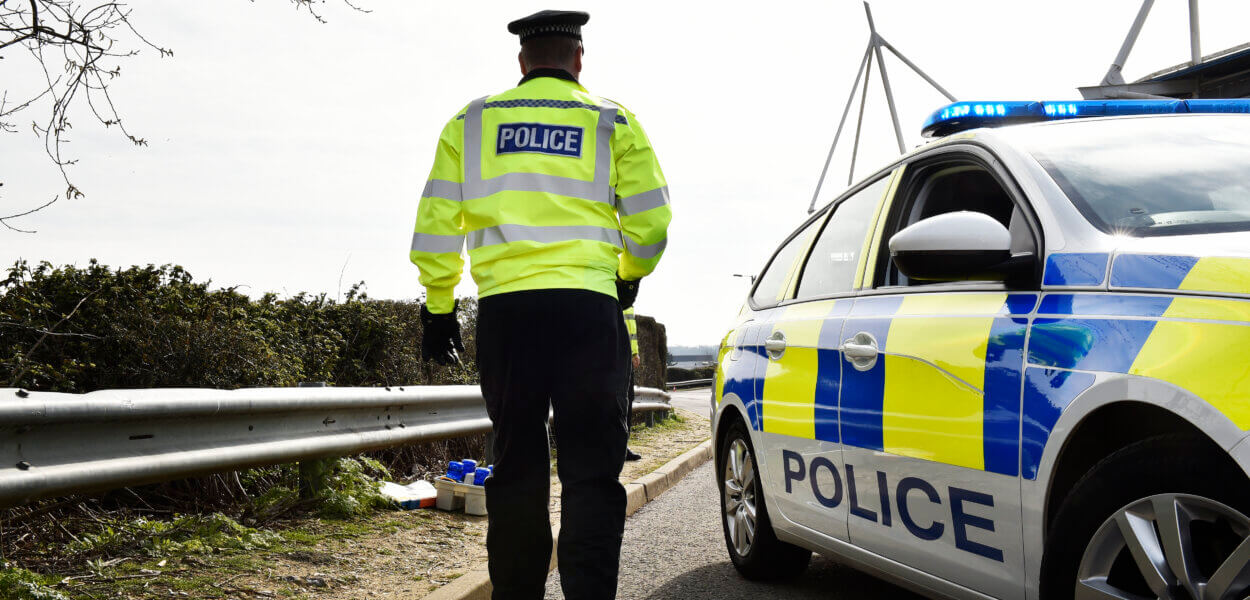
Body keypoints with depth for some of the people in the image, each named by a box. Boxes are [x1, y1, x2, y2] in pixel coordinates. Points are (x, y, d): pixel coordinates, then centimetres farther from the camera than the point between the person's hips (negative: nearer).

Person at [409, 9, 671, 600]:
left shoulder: (472, 122, 13)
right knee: (591, 470, 1)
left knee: (516, 467, 12)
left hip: (503, 308, 2)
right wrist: (629, 277, 25)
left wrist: (438, 307, 18)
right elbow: (651, 222, 7)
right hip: (587, 307, -2)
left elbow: (435, 224, 9)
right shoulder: (612, 122, 9)